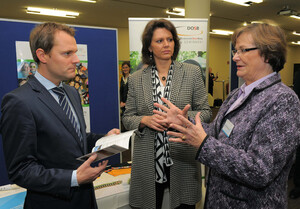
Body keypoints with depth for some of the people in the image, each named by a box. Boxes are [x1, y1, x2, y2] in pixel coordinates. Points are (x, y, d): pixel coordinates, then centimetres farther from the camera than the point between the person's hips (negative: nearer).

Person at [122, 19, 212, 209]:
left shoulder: (192, 72, 0)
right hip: (148, 163, 1)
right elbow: (127, 118, 6)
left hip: (182, 161, 0)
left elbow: (206, 112, 1)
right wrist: (145, 120, -14)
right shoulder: (136, 79, 2)